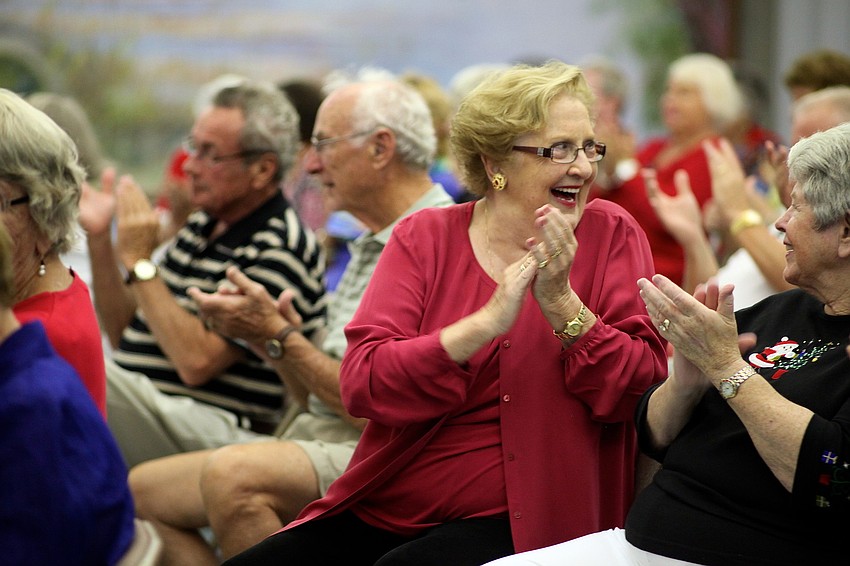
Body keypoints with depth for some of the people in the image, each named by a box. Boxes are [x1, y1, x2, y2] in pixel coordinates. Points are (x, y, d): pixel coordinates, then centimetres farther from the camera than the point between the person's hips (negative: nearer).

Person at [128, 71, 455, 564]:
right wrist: (271, 338, 2)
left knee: (233, 474, -34)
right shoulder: (372, 246, 20)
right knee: (141, 488, 0)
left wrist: (279, 335, -11)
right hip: (319, 441, 10)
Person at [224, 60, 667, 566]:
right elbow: (361, 382, -9)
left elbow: (636, 392, -6)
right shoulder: (425, 236, 6)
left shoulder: (611, 234, 3)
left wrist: (561, 304, -19)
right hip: (384, 513, 3)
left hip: (513, 523, -3)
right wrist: (487, 323, -20)